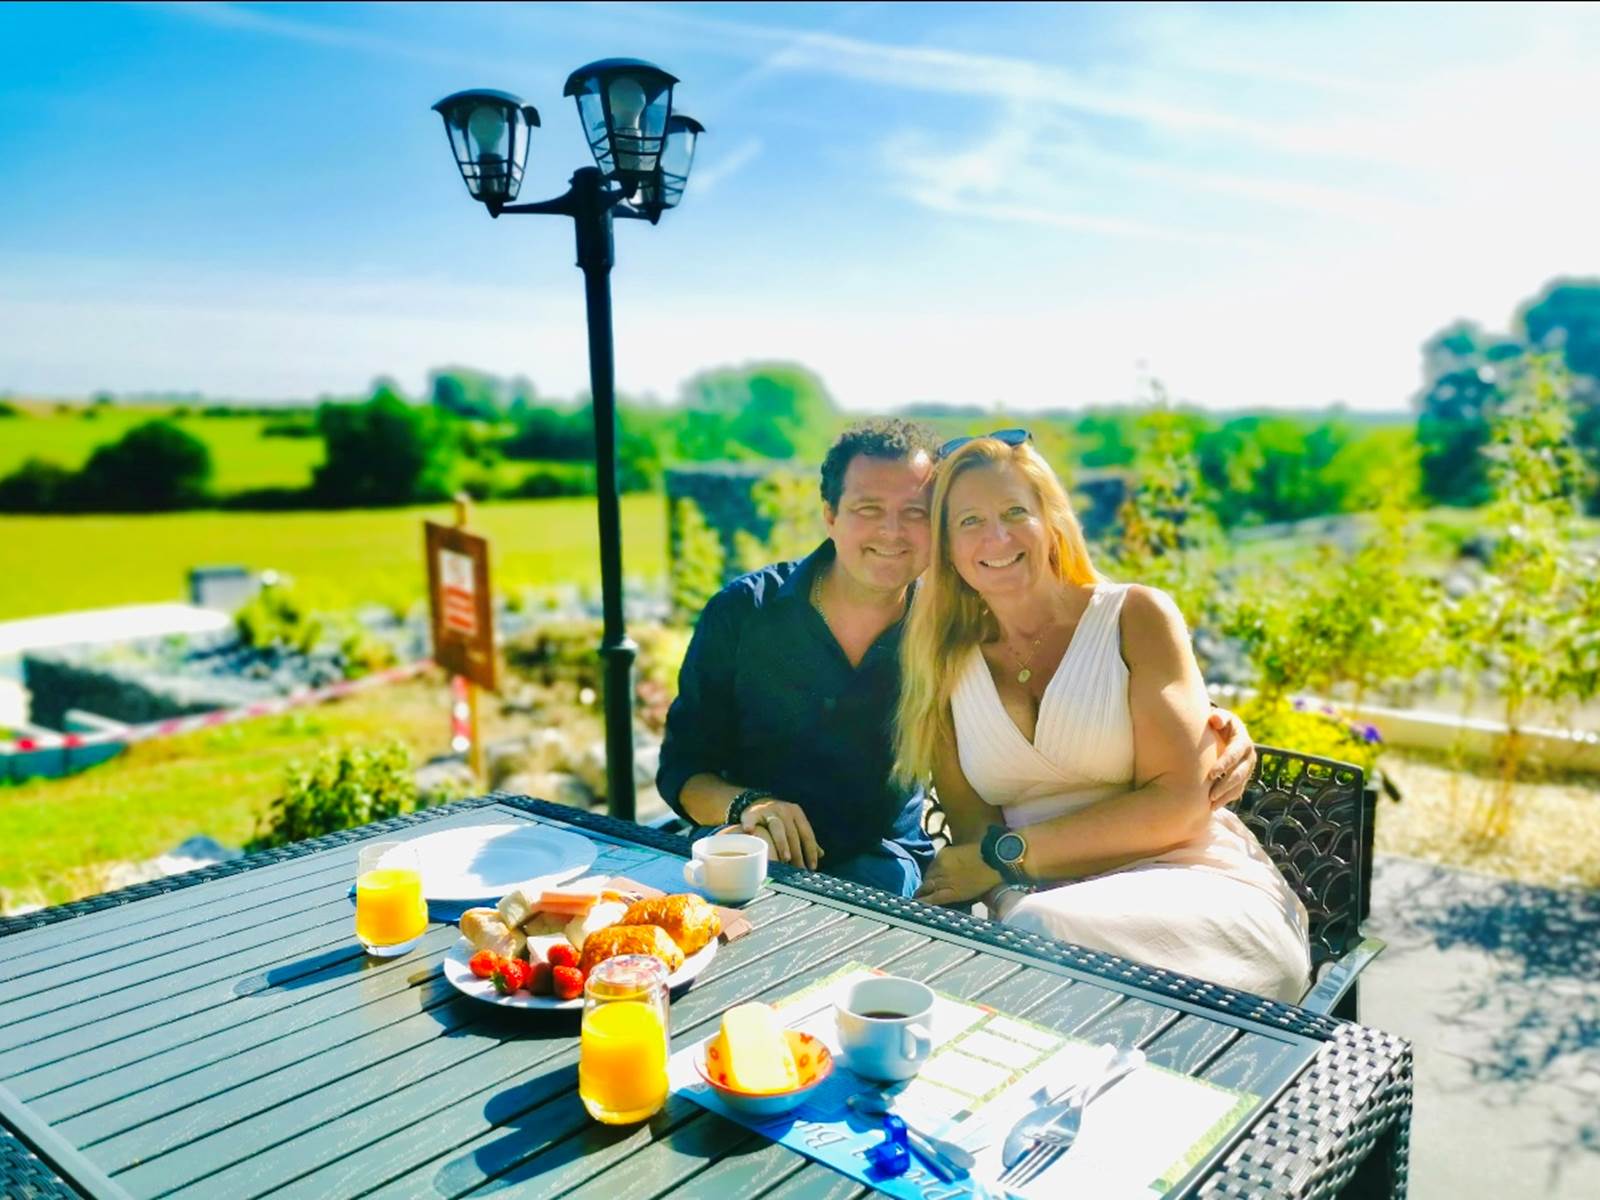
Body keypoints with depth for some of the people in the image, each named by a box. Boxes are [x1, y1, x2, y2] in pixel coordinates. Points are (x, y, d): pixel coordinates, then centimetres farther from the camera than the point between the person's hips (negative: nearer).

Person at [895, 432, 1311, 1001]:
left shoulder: (1135, 615, 1)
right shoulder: (946, 665, 10)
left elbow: (1180, 801, -8)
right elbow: (971, 831, 4)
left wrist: (1005, 853, -11)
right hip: (1039, 899, 3)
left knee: (1041, 930, -36)